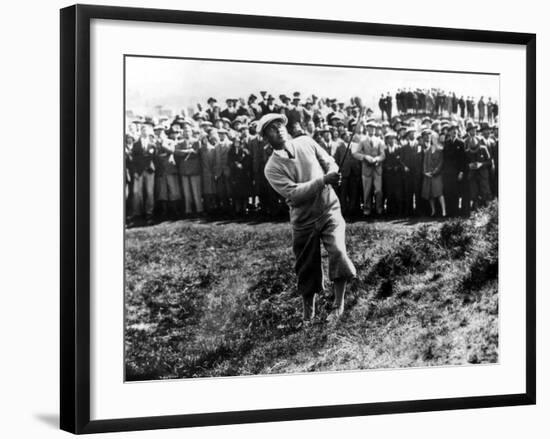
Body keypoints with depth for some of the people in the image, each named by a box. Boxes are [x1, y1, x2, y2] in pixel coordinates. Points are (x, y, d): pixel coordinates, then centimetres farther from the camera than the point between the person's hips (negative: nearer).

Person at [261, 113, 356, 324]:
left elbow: (330, 163, 9)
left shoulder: (306, 142, 1)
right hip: (304, 221, -1)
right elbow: (294, 193, -21)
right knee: (307, 269, 8)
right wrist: (323, 180, -30)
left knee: (338, 252, -22)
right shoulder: (272, 168, -10)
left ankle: (338, 304, -7)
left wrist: (332, 175, -16)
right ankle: (308, 313, 31)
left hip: (329, 211, 1)